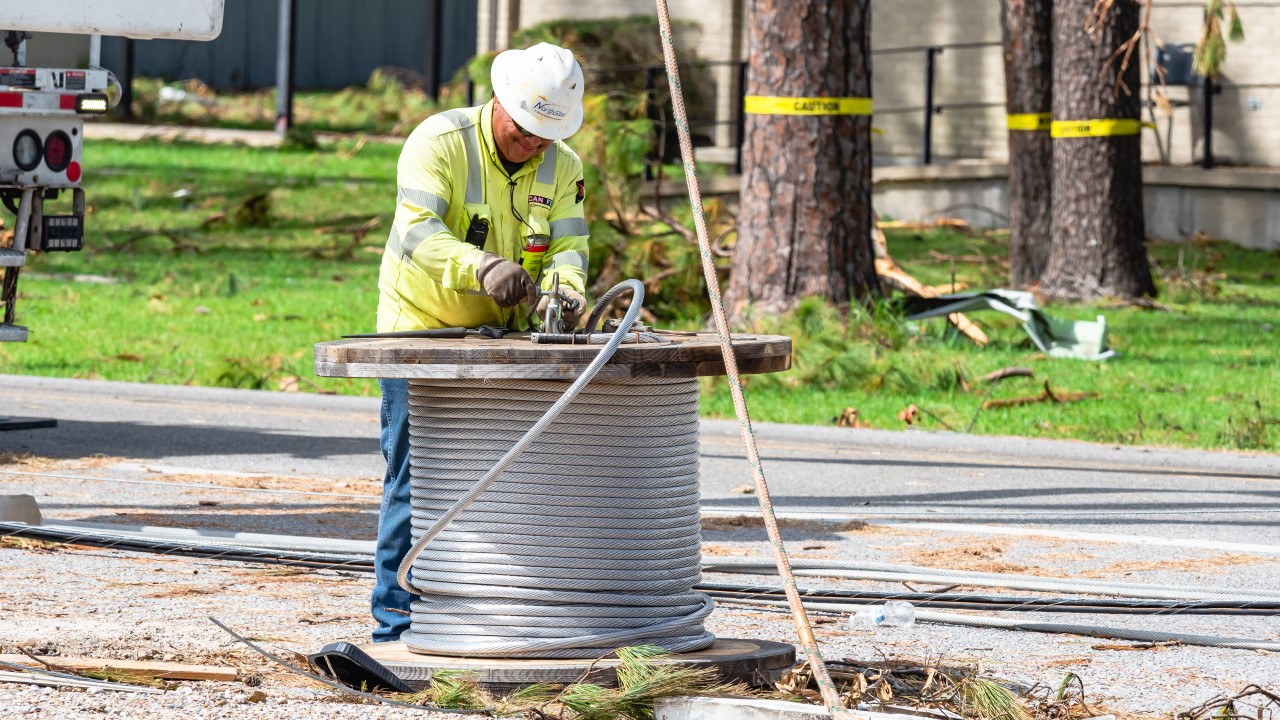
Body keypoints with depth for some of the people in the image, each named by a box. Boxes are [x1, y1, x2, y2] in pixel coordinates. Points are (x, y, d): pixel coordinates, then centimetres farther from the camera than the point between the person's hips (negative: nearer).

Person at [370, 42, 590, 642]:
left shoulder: (561, 167, 1)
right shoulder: (440, 141, -17)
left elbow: (569, 245, -8)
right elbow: (416, 231, -29)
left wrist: (565, 289, -32)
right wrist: (484, 267, -46)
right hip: (421, 329, -5)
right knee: (415, 479, -7)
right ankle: (398, 624, -3)